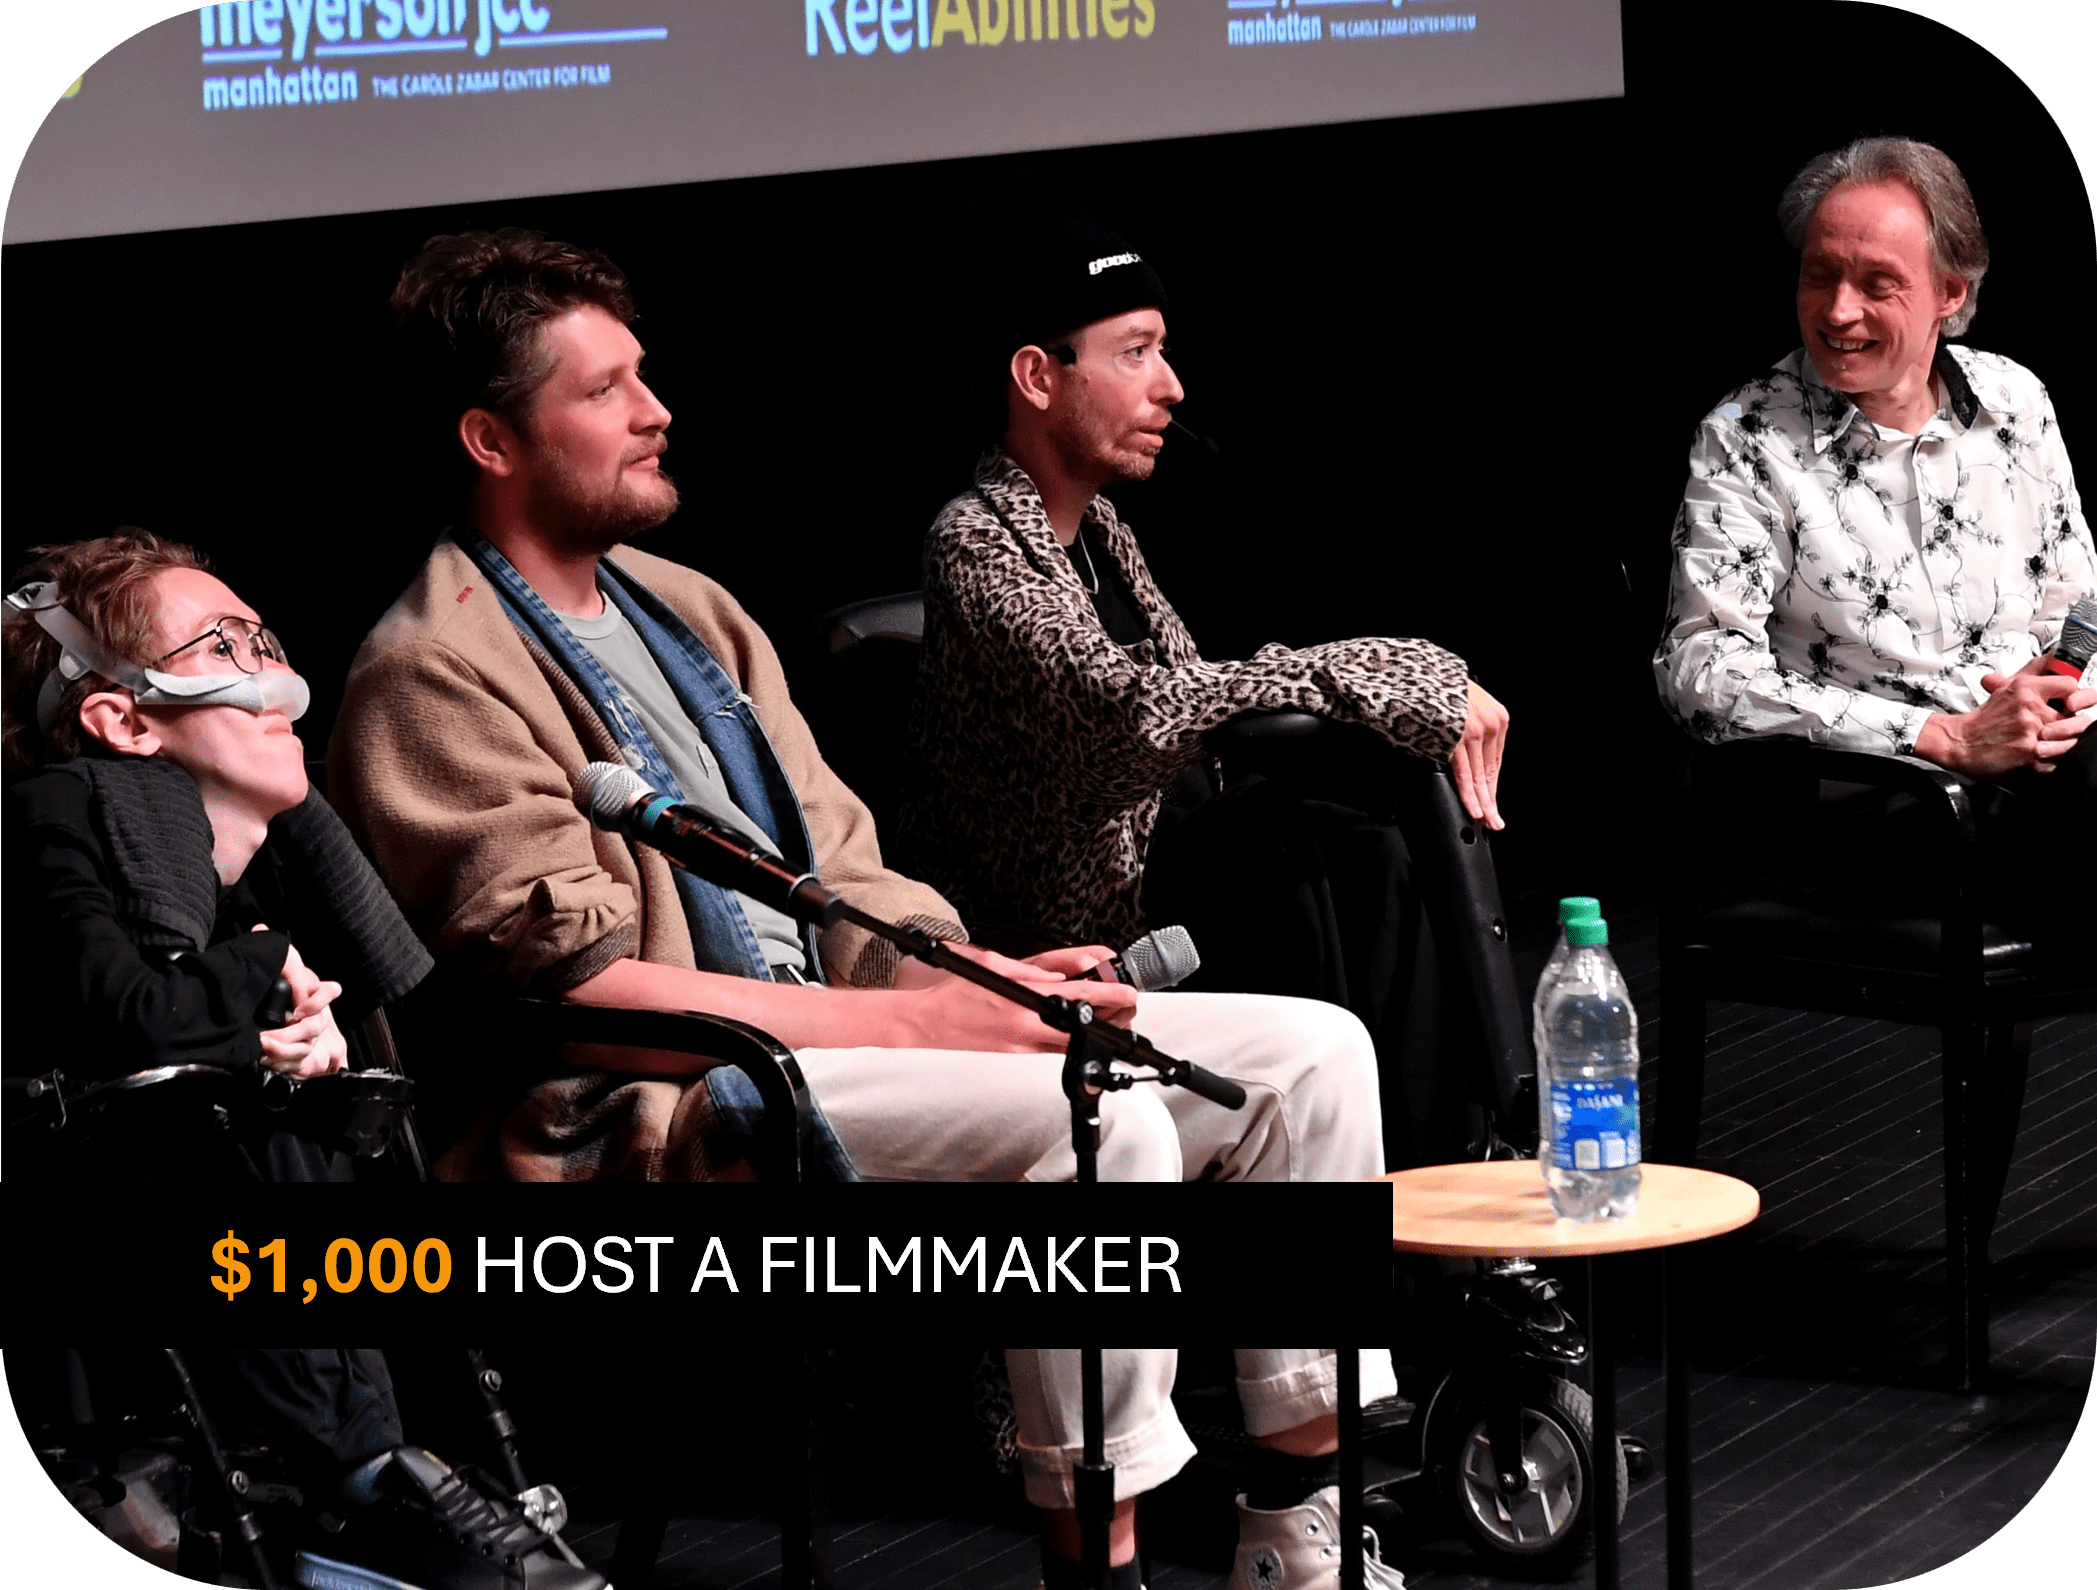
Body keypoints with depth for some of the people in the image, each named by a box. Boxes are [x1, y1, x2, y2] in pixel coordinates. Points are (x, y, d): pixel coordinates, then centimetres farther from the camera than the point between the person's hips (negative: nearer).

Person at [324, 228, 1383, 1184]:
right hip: (656, 1102, -9)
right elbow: (579, 984, -16)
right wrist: (917, 1023, -18)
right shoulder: (433, 674, -7)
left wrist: (969, 982, -5)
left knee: (1313, 1055, -2)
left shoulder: (688, 610, 21)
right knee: (1096, 1122, -32)